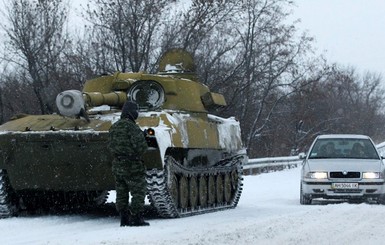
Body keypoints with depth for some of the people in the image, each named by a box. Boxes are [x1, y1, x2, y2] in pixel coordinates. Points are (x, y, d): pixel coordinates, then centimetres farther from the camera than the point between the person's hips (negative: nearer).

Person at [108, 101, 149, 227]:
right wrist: (138, 153, -3)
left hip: (117, 166, 7)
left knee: (121, 194, 12)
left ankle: (124, 219, 14)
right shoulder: (132, 127, -17)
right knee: (138, 193, 1)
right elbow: (141, 145, -22)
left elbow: (111, 146, 11)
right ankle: (136, 218, 0)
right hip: (133, 166, -7)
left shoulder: (114, 127, 7)